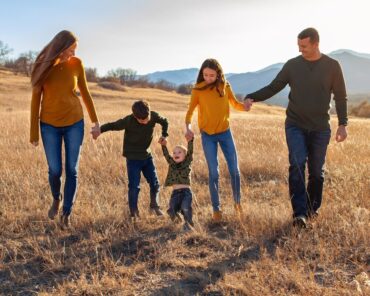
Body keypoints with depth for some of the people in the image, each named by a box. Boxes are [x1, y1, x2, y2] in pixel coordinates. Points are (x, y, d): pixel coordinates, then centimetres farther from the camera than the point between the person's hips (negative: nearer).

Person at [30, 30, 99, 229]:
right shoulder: (44, 65, -10)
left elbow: (84, 92, 5)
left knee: (72, 170, 2)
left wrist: (95, 120, 10)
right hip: (50, 125, -1)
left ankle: (66, 213, 14)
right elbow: (36, 98, -5)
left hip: (74, 123, 1)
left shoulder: (76, 64, -7)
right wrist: (34, 132, -5)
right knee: (55, 170, 4)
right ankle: (56, 199, 36)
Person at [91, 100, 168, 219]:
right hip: (133, 158, -4)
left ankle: (154, 206, 32)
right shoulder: (128, 121, -24)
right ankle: (134, 212, 9)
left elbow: (164, 122, 7)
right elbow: (113, 125, -20)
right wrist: (100, 129, -36)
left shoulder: (154, 116, -11)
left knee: (154, 183, 9)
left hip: (147, 156, 5)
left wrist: (164, 135, -6)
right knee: (134, 186, -8)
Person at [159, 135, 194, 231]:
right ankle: (176, 216, 23)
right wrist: (164, 146, -15)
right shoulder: (171, 164, 15)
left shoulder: (187, 162, 8)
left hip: (186, 191, -3)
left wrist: (190, 141, -22)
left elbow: (190, 152, -6)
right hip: (175, 192, 3)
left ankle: (188, 222, 3)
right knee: (171, 210, -14)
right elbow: (166, 155, 2)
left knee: (185, 208, -26)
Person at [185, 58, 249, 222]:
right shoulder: (198, 90, -10)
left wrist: (245, 106, -15)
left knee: (234, 170, 4)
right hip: (207, 136, -2)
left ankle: (237, 202, 27)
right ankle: (216, 209, 13)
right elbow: (190, 112, -7)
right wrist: (188, 127, -25)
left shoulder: (225, 86, -5)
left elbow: (235, 104, 7)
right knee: (213, 173, 0)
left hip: (225, 133, 2)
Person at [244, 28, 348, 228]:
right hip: (295, 126, 0)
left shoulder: (332, 66, 0)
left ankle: (312, 208, 26)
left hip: (320, 128, 0)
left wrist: (342, 124, -2)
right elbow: (273, 87, 4)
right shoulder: (292, 65, 1)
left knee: (316, 171, 6)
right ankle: (299, 213, -15)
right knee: (297, 165, -16)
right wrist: (252, 97, -11)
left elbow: (340, 97, 4)